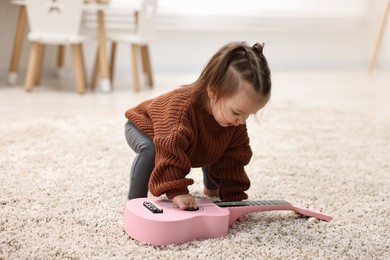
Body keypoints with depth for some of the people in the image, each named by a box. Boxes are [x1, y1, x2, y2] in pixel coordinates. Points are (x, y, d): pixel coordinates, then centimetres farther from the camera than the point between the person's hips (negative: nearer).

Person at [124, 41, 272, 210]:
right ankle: (135, 200, -19)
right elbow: (169, 153, -52)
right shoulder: (182, 107, -48)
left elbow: (233, 159, -17)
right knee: (150, 149, -37)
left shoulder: (234, 120, -25)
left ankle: (211, 187, 32)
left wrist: (233, 198, -20)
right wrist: (177, 193, -56)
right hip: (143, 126, -6)